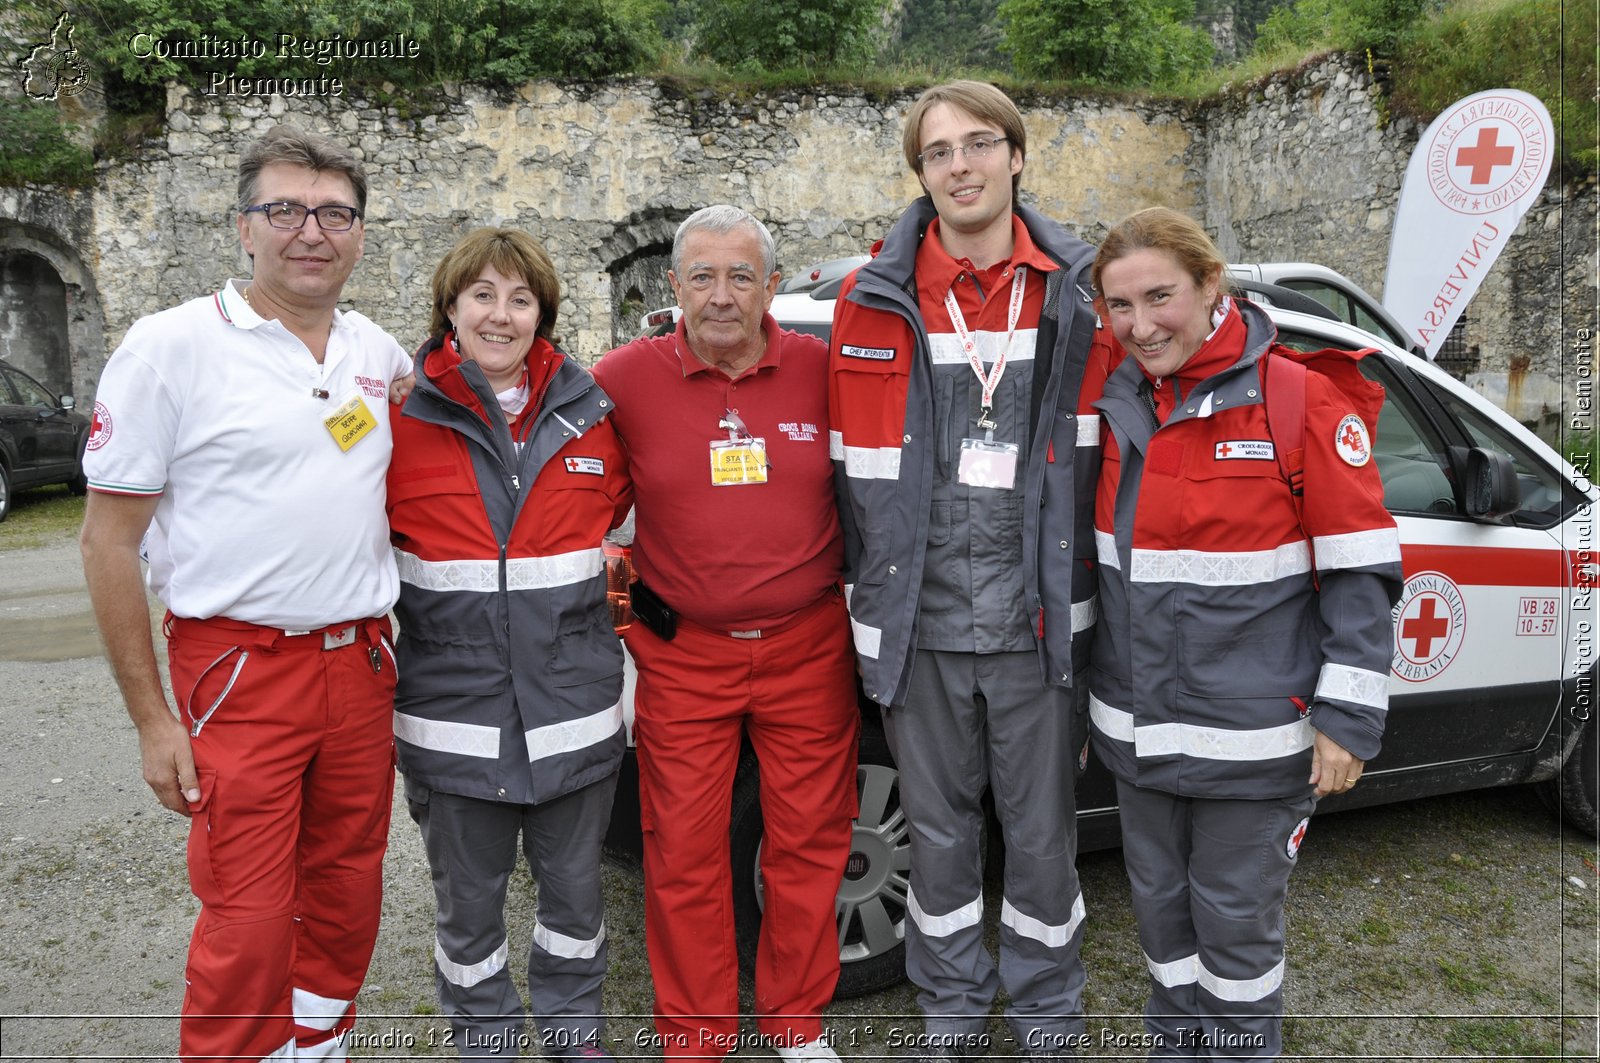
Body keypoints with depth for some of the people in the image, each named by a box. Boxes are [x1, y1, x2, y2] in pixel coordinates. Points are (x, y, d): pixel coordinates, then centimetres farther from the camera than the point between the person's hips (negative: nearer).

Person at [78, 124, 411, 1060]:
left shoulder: (381, 353, 8)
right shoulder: (172, 345, -6)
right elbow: (111, 538, -5)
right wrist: (151, 717, -7)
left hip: (363, 664, 5)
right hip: (241, 670, -5)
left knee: (345, 902, 15)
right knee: (249, 922, 0)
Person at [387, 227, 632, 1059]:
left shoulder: (590, 412, 1)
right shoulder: (404, 417, -5)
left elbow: (624, 506, 19)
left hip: (574, 703, 2)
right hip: (453, 708, -1)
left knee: (574, 888, 18)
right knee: (469, 903, 15)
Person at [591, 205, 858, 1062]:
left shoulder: (825, 370, -2)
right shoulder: (627, 378, -4)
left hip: (809, 647, 1)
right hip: (681, 654, 0)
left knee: (808, 841, 12)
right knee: (683, 854, 7)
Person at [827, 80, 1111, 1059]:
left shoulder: (1079, 292, 1)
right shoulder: (876, 301, 0)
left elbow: (1099, 457, 6)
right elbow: (861, 472, 4)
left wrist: (1076, 585, 4)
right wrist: (873, 594, 5)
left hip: (1040, 620, 0)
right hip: (919, 622, 1)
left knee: (1042, 833, 13)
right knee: (940, 831, 16)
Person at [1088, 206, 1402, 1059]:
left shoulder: (1300, 398, -12)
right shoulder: (1119, 404, 3)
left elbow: (1360, 570, -11)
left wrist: (1348, 715, -13)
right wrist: (1077, 690, 18)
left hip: (1250, 734, -5)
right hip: (1139, 730, 5)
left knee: (1236, 920, 11)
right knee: (1161, 908, 20)